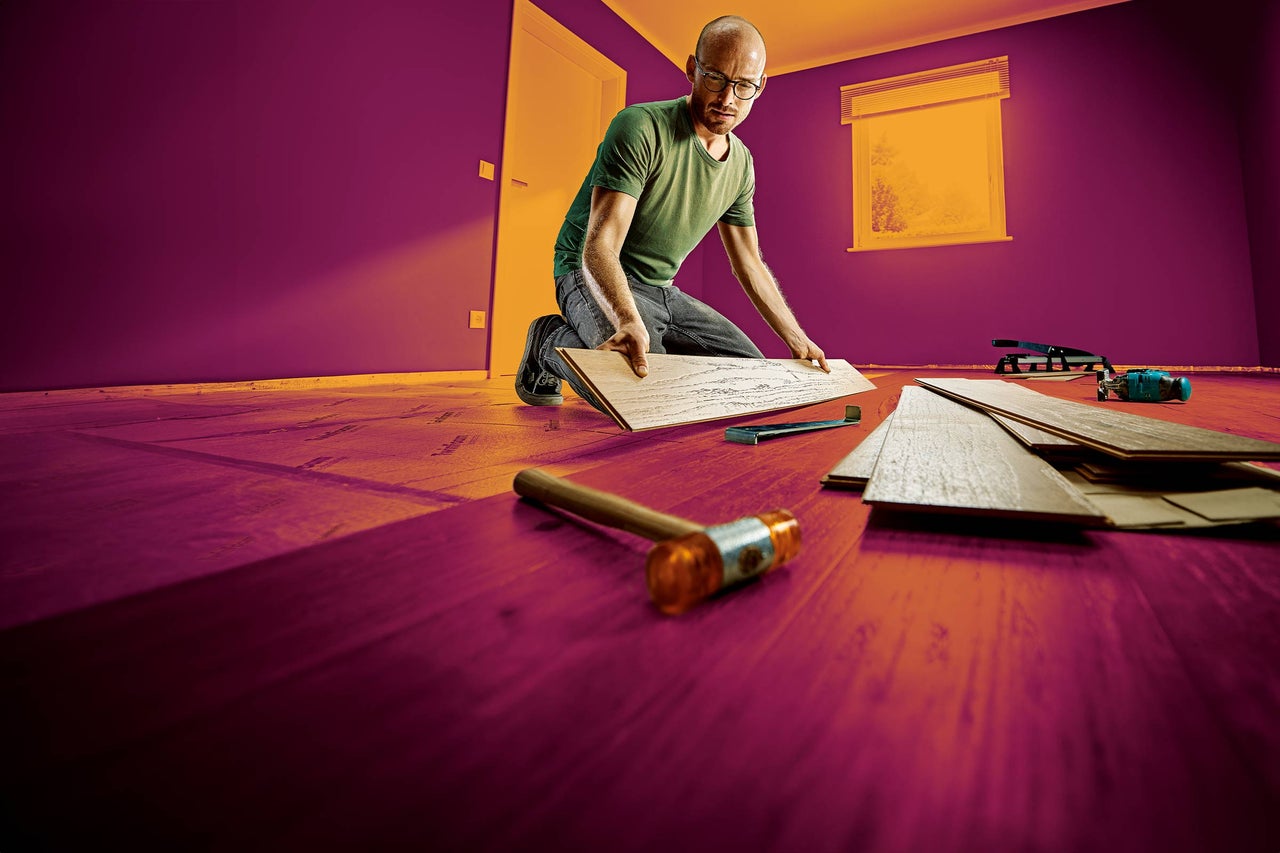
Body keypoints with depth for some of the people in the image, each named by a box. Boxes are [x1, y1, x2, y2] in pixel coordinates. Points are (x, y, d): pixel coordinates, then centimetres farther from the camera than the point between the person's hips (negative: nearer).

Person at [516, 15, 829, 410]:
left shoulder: (741, 163, 5)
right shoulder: (641, 126, -18)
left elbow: (749, 263, 13)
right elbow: (599, 246, -28)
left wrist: (797, 339, 10)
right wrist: (629, 320, -47)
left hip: (662, 290, 8)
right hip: (594, 279, -7)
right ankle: (552, 342, -3)